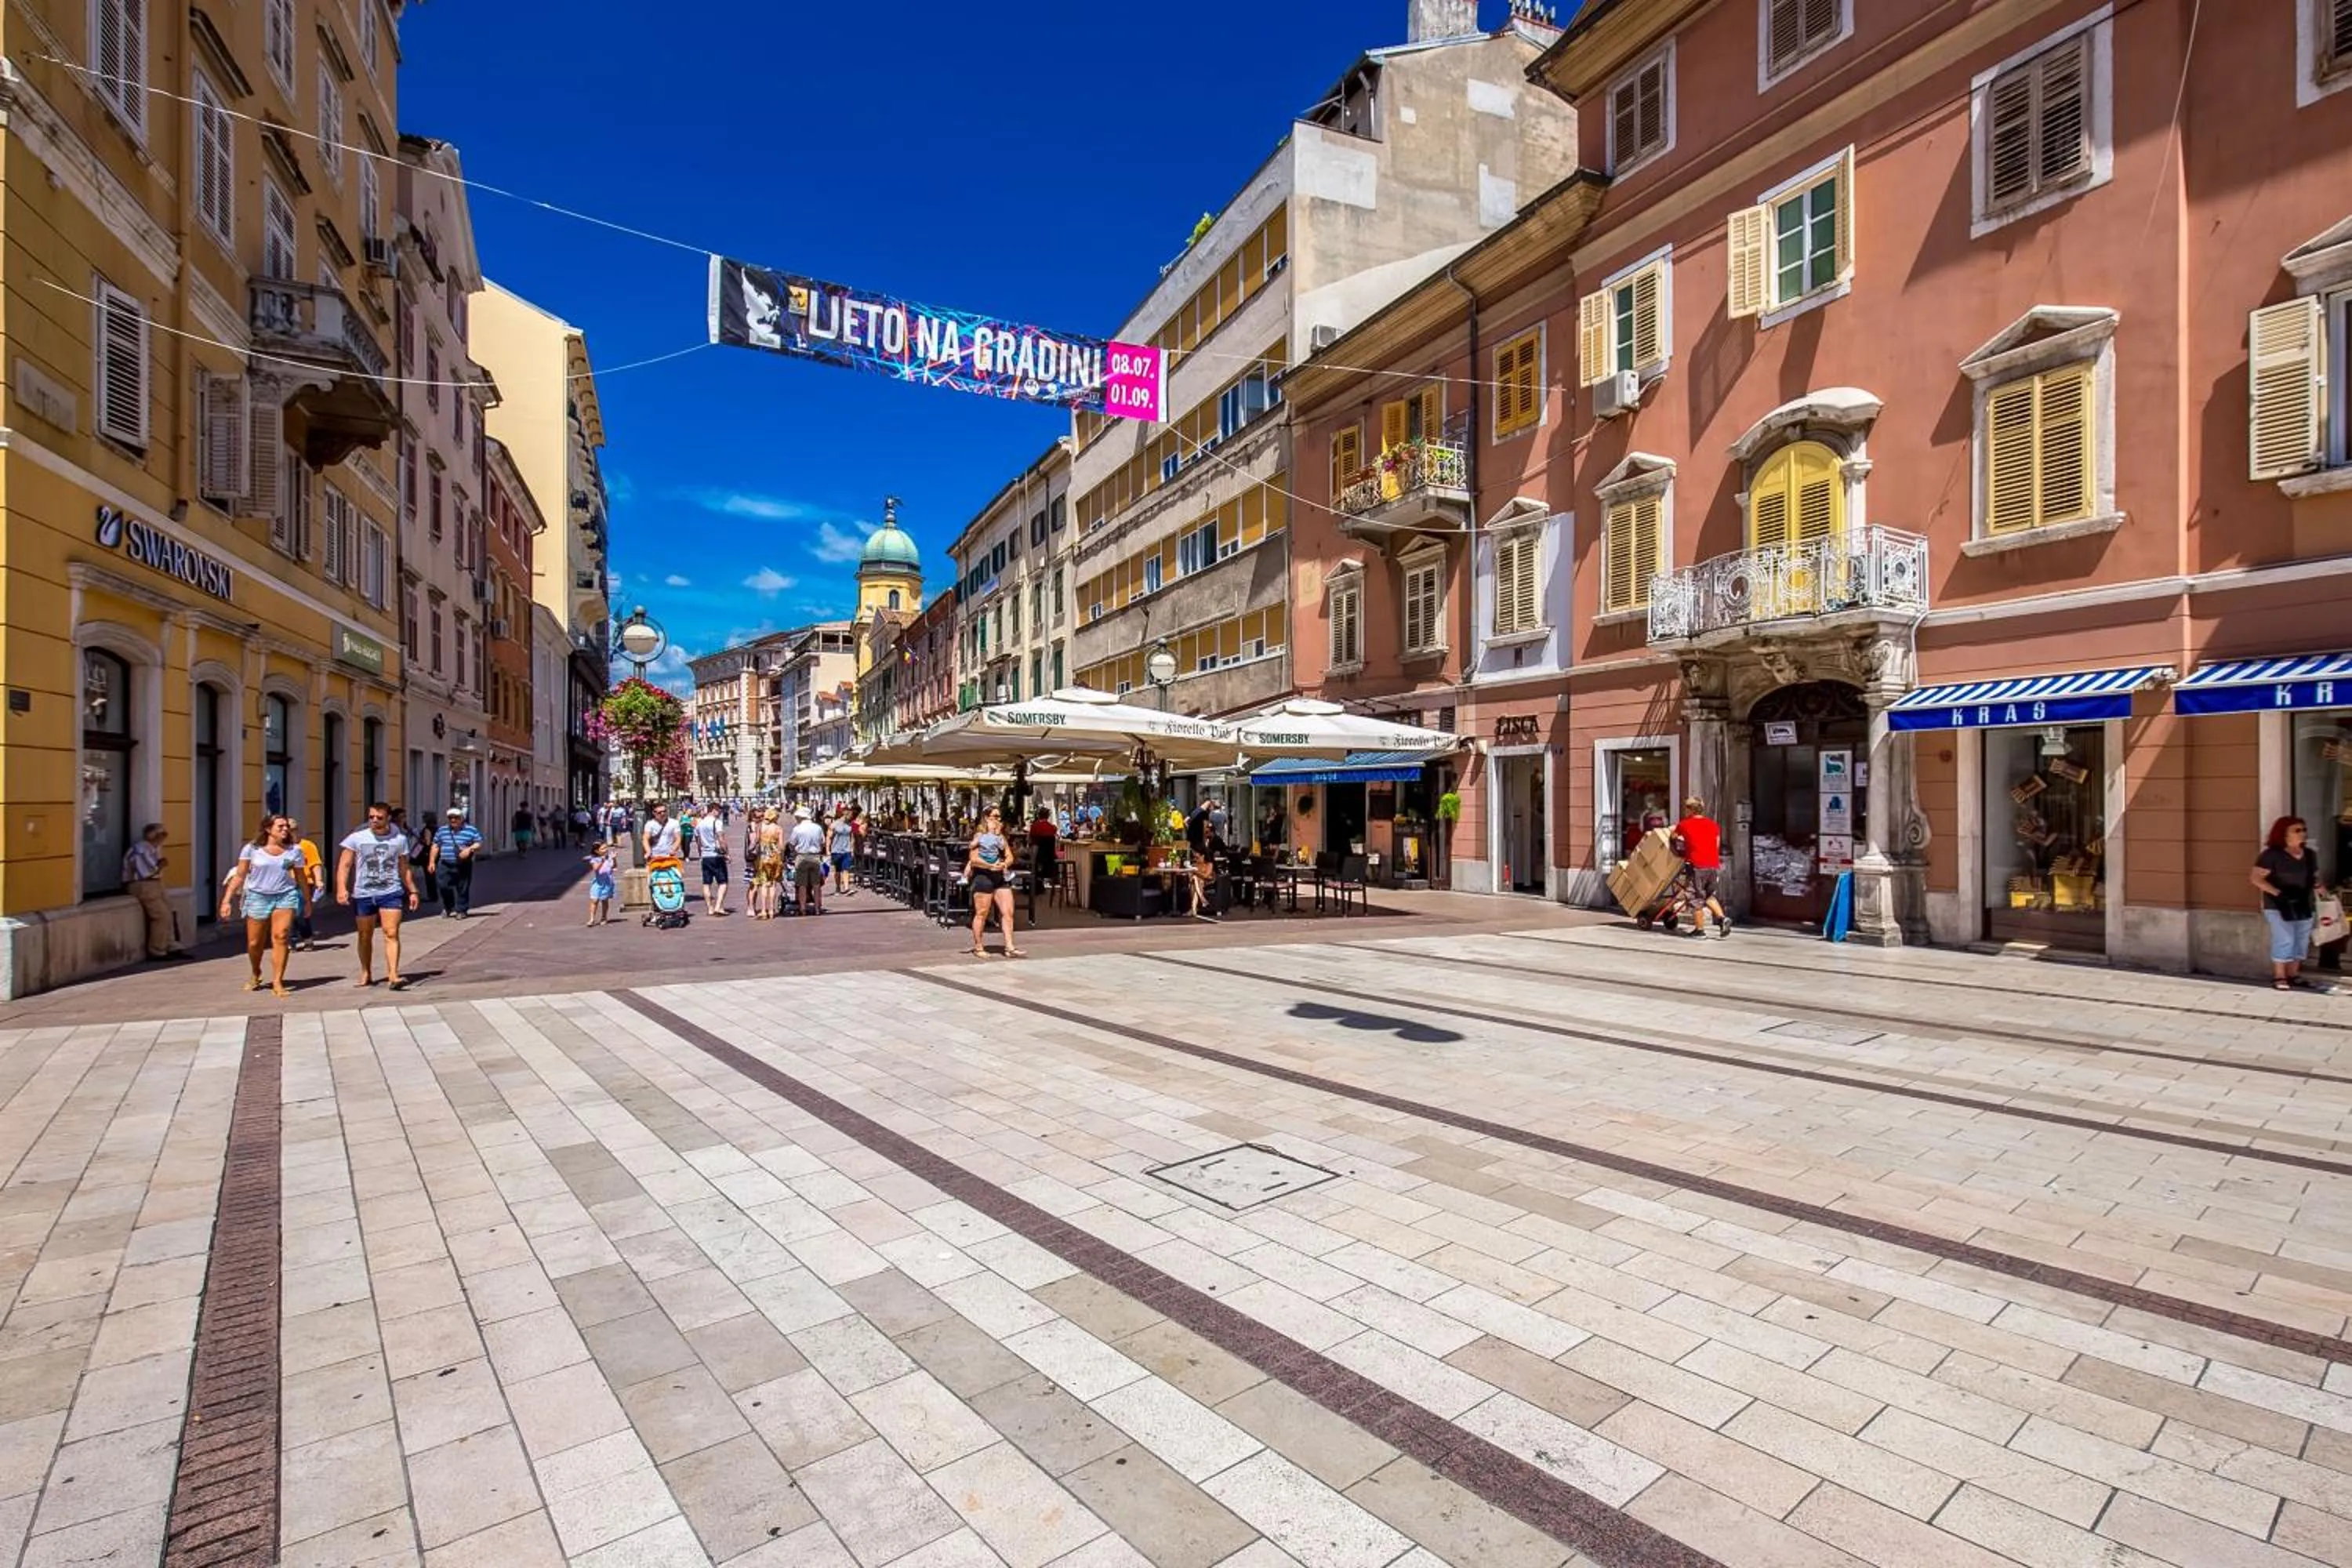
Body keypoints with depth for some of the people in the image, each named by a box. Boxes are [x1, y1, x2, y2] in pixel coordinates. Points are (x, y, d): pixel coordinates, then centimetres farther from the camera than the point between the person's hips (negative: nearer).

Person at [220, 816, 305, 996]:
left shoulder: (294, 850, 2)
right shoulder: (252, 849, 0)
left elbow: (300, 877, 9)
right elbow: (239, 876, 3)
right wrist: (227, 900, -2)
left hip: (286, 896, -1)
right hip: (258, 897, 1)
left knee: (280, 937, -15)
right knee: (254, 942, 7)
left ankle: (277, 982, -12)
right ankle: (256, 974, 36)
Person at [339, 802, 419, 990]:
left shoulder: (399, 839, 6)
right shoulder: (357, 839, 2)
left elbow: (405, 868, 14)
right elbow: (344, 865, -1)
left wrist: (412, 891, 12)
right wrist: (342, 888, -14)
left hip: (391, 892, -1)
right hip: (363, 894, 1)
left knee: (392, 933, -12)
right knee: (364, 936, 13)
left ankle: (393, 975, -17)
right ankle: (366, 974, 28)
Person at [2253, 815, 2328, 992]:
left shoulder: (2310, 855, 10)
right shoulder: (2271, 855, -11)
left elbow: (2314, 877, 19)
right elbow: (2256, 878, -13)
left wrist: (2318, 886, -3)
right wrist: (2277, 893, -21)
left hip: (2304, 905, 7)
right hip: (2278, 906, -7)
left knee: (2301, 942, 9)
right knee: (2285, 940, -10)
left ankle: (2293, 976, 18)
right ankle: (2279, 977, -3)